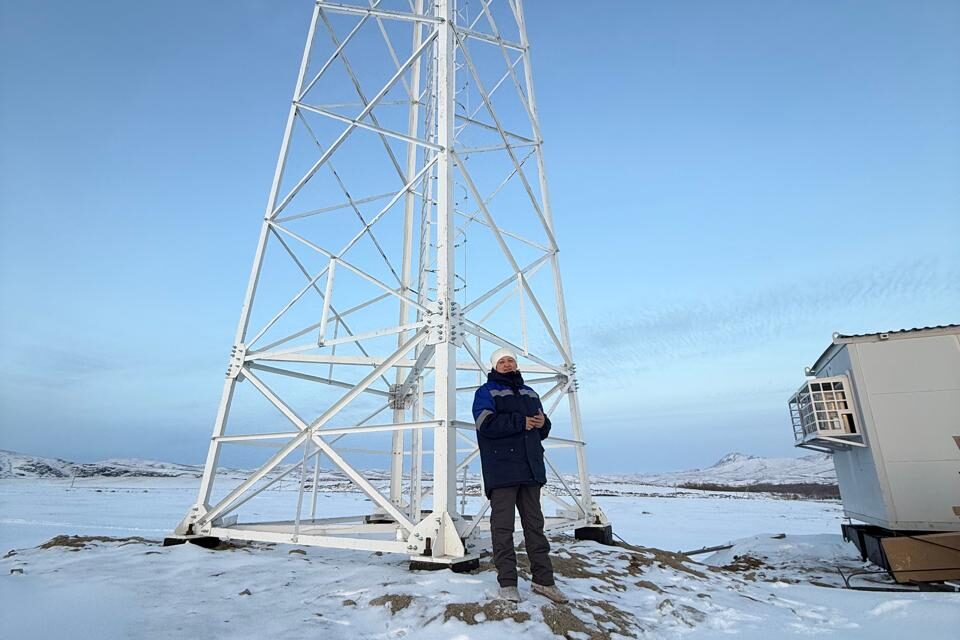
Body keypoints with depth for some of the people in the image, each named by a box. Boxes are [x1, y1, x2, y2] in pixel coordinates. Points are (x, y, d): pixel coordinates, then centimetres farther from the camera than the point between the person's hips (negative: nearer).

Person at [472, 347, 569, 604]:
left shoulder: (530, 394, 21)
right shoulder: (486, 392, 2)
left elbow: (541, 430, 23)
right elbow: (486, 424, -15)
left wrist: (542, 423, -2)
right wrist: (521, 422, -13)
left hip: (530, 469, 6)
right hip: (501, 471, -6)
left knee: (535, 524, 10)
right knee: (503, 527, -1)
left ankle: (543, 580, 19)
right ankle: (507, 583, 9)